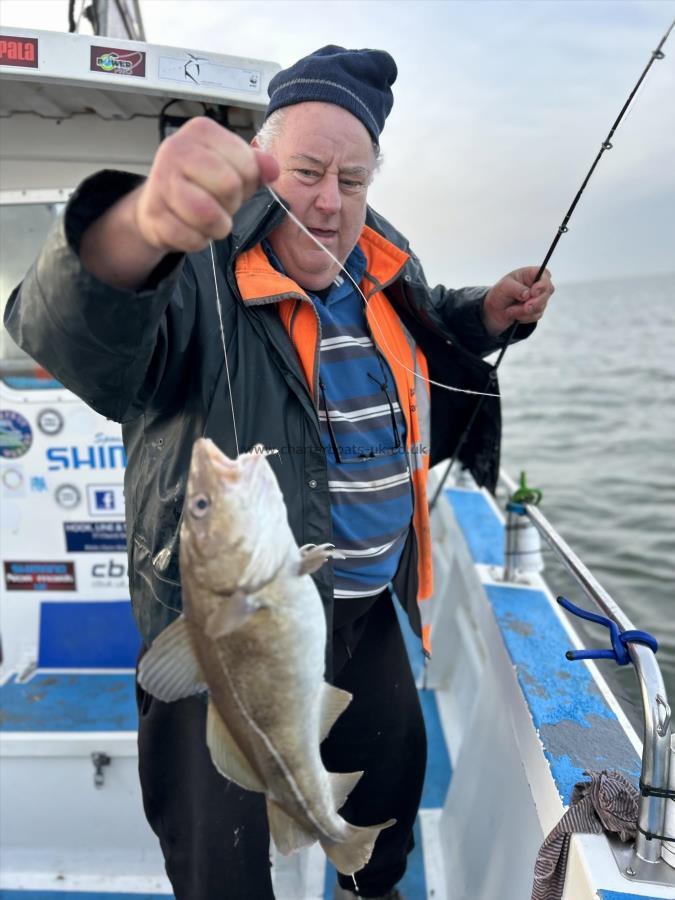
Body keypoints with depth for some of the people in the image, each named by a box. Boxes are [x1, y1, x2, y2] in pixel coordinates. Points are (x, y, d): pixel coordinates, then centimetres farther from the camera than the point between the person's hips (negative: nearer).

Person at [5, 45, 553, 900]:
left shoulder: (385, 262, 2)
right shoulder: (195, 272, -22)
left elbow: (430, 328, 23)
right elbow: (74, 333, -43)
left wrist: (492, 311, 4)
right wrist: (142, 223, -62)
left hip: (369, 609, 7)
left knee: (393, 770, 30)